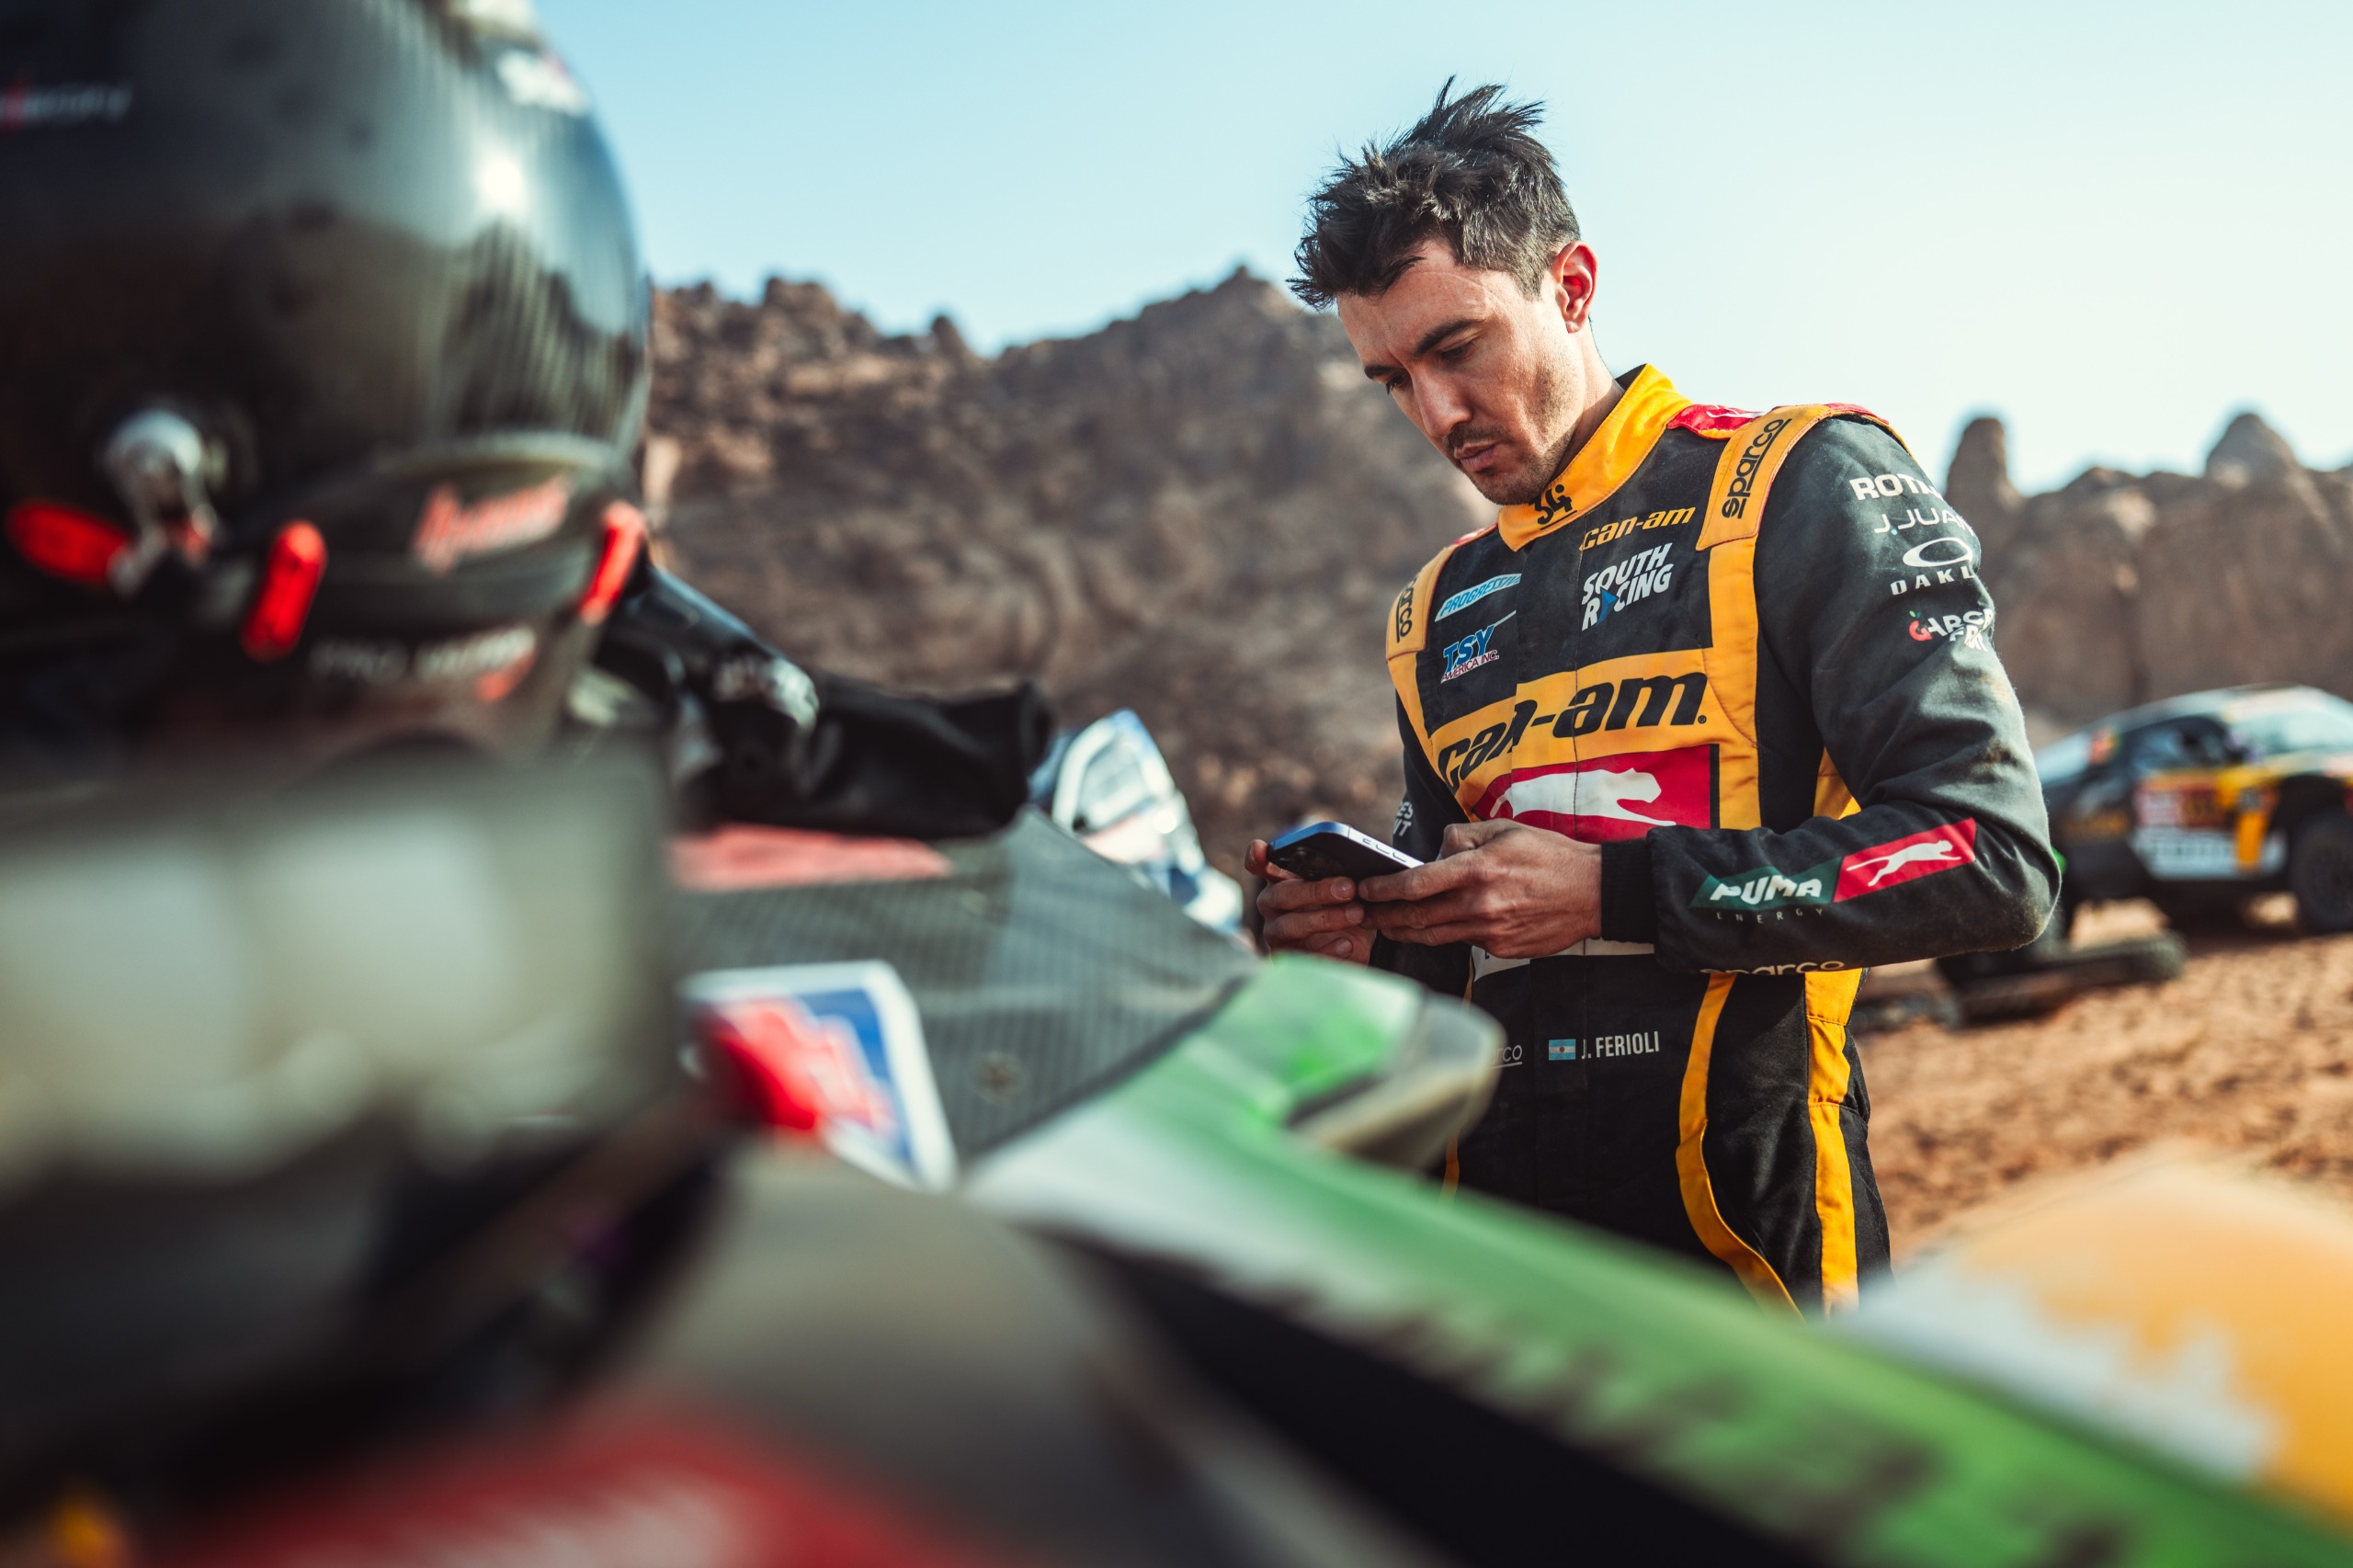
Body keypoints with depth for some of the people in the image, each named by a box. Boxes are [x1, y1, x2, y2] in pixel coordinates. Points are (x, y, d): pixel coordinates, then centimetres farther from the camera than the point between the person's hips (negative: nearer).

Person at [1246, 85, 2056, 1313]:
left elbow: (1991, 856, -11)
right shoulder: (1437, 615, 17)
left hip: (1736, 1225, -5)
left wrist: (1616, 891, -16)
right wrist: (1373, 935, 1)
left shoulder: (1800, 485, -1)